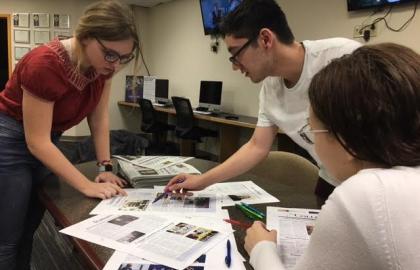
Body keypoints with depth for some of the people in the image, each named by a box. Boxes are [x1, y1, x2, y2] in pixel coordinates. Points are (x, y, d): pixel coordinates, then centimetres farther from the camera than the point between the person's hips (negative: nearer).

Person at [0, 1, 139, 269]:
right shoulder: (44, 65, -31)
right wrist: (86, 185, -29)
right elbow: (37, 142, -27)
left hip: (45, 144, 7)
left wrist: (106, 167, -9)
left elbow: (99, 117, -4)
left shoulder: (103, 63, -11)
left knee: (29, 228, 16)